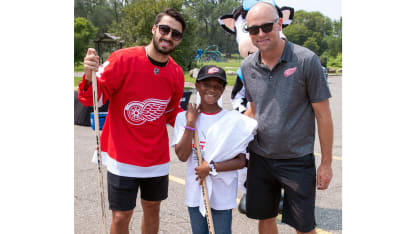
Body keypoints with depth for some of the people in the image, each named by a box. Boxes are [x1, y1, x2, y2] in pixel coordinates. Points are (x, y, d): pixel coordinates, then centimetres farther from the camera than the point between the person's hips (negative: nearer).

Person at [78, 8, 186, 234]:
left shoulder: (177, 74, 0)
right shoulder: (123, 59, -15)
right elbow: (94, 98, -13)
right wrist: (90, 78, -32)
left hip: (157, 158, 5)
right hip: (122, 158, -4)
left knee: (152, 209, 19)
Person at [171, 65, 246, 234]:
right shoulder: (183, 117, -3)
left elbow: (241, 161, -8)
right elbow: (182, 156, -12)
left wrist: (211, 168, -18)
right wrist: (191, 123, -17)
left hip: (223, 193, -2)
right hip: (195, 192, 2)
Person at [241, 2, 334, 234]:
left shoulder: (306, 60, -13)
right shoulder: (248, 66, 1)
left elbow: (323, 114, -8)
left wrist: (326, 163, -6)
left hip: (297, 160, -4)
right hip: (260, 158, 4)